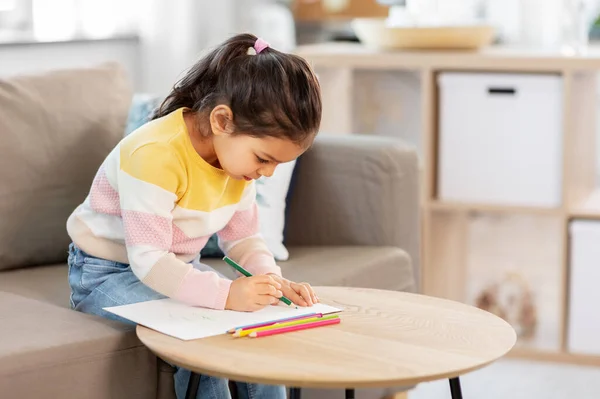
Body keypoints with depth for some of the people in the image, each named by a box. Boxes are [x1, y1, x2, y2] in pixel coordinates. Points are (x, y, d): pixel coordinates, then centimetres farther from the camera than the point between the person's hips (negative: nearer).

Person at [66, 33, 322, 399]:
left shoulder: (239, 152, -6)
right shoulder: (154, 155, -32)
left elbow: (243, 237, 2)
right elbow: (148, 259, -33)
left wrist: (273, 280, -18)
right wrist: (225, 294, -43)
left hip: (179, 269, 7)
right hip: (108, 273, -7)